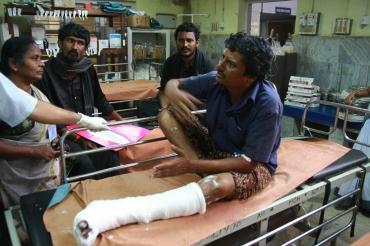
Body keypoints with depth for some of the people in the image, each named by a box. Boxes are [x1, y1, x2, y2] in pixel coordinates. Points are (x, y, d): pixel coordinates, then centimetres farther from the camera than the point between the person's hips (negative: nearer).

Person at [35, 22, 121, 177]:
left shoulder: (88, 69, 5)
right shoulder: (46, 72, -10)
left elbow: (99, 100, 17)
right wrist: (77, 137, -19)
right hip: (61, 133, -4)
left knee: (111, 157, -20)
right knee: (84, 163, -28)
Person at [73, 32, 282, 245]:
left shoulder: (267, 104, -27)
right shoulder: (216, 80, -13)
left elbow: (249, 162, -27)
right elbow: (173, 83, 1)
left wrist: (194, 166, -34)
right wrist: (173, 92, -26)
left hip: (253, 167, -5)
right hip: (215, 149, 6)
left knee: (220, 184, -42)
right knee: (167, 115, -9)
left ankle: (112, 214, -50)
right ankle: (207, 171, -22)